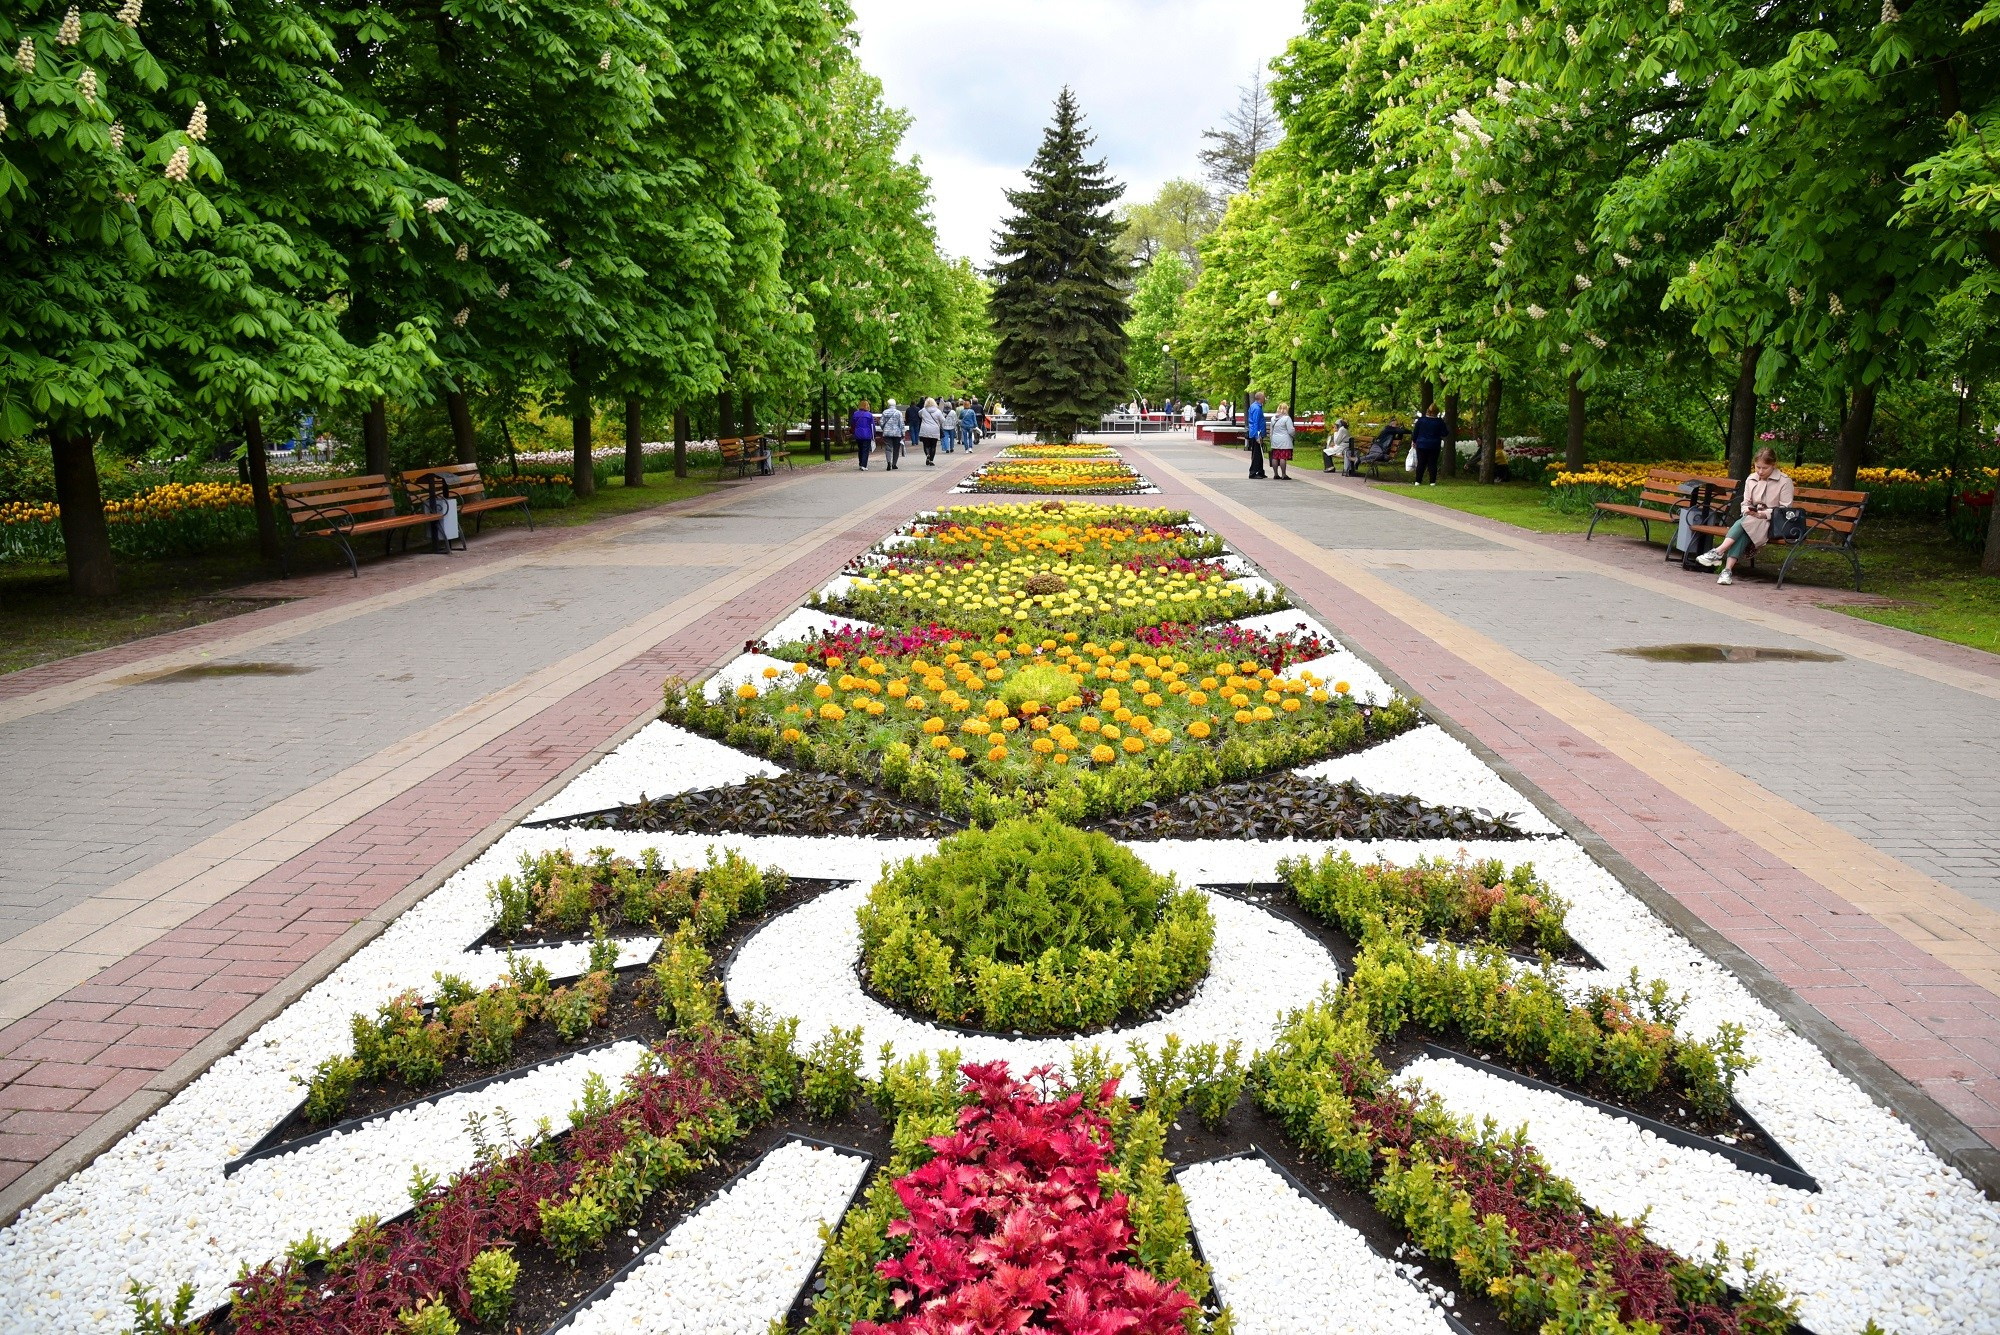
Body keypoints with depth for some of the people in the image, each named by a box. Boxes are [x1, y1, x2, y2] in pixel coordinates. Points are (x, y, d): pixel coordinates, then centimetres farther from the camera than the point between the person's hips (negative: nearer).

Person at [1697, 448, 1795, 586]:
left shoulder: (1785, 482, -3)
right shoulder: (1751, 479, 11)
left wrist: (1762, 514, -22)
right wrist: (1748, 510, -11)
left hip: (1772, 523, -3)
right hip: (1751, 520, 4)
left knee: (1743, 524, -34)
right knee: (1742, 532, -32)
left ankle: (1718, 552, -43)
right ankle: (1728, 569, -48)